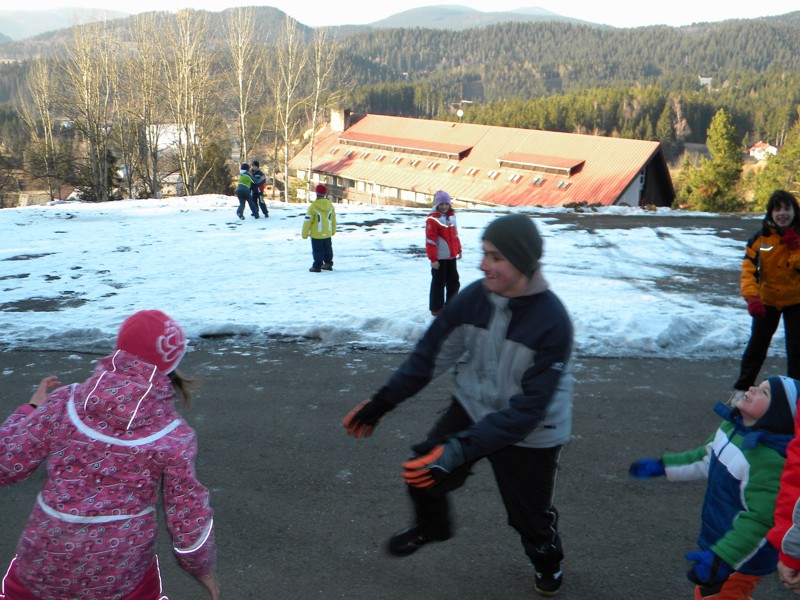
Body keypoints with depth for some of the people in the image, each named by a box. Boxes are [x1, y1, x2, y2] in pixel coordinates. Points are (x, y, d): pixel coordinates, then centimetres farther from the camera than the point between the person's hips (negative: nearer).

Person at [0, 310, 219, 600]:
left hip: (44, 563, 1)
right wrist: (204, 567, 12)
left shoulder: (64, 402, -11)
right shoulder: (173, 437, -13)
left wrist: (31, 410, 12)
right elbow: (188, 512, -5)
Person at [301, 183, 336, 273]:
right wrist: (333, 231, 23)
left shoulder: (313, 206, -18)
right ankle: (328, 264, 27)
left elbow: (307, 221, -15)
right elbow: (333, 219, 10)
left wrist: (305, 233, -5)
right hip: (328, 233, 5)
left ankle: (317, 266, 7)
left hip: (316, 234, -5)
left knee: (317, 250, 3)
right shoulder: (330, 205, -1)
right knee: (328, 249, 18)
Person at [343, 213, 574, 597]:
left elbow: (527, 409, -31)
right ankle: (430, 527, 32)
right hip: (473, 408, 4)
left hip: (529, 434, -4)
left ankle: (547, 559, 48)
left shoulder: (552, 323, -30)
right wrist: (380, 403, -5)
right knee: (423, 472, -5)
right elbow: (431, 354, -5)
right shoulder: (473, 298, -17)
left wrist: (460, 450, -38)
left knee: (529, 515, 10)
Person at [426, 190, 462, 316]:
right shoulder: (432, 219, -16)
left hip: (451, 256, 8)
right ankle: (436, 308, 11)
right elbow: (430, 241, -17)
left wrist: (458, 250, 18)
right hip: (439, 258, -8)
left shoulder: (451, 216, 8)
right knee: (439, 283, 0)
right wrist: (433, 258, -18)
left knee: (454, 282, 16)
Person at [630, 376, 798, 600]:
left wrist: (722, 558, -31)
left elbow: (760, 519, -31)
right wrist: (662, 466, 16)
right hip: (718, 539, 9)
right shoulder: (732, 427, -4)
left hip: (741, 555, -9)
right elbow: (705, 459, 13)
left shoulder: (769, 459, -32)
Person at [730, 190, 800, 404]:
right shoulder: (761, 238, -13)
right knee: (757, 345, 7)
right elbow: (749, 269, -18)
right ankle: (742, 387, 20)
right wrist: (752, 297, -30)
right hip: (767, 300, 0)